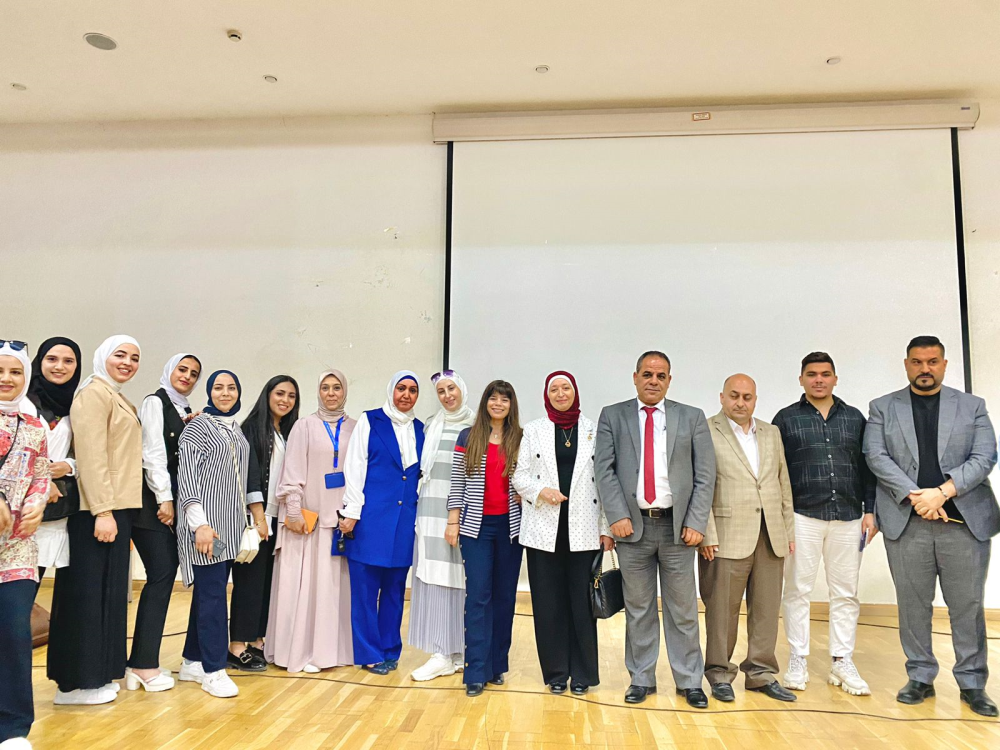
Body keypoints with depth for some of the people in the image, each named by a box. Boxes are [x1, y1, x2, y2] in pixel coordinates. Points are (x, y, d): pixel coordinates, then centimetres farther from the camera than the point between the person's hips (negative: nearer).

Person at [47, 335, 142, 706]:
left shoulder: (119, 399, 19)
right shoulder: (94, 393, -10)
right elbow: (91, 455, -18)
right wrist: (103, 511, -22)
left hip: (116, 507, 9)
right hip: (97, 510, -9)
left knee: (107, 592, 13)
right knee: (88, 593, -2)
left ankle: (97, 672, 23)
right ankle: (76, 683, 8)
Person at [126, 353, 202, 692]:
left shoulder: (187, 412, 18)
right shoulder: (155, 402, -3)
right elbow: (153, 453, -11)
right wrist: (164, 499, -13)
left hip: (175, 502, 7)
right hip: (152, 502, -7)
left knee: (163, 577, 6)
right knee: (161, 576, -8)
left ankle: (140, 663, 14)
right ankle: (145, 664, 0)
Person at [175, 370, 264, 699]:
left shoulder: (236, 430, 15)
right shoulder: (198, 427, -6)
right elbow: (186, 477, -12)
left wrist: (255, 517, 16)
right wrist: (200, 524, -20)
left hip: (230, 525, 7)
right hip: (207, 523, -7)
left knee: (209, 592, 12)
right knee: (212, 593, -5)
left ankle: (193, 662, 23)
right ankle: (213, 670, 4)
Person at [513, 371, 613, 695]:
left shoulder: (594, 431, 6)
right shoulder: (532, 430, 7)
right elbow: (519, 475, 5)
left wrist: (606, 529, -1)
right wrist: (540, 491, -14)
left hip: (583, 530, 0)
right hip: (543, 529, 1)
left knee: (582, 601, 2)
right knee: (548, 602, 5)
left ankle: (582, 672, 18)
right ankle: (556, 672, 20)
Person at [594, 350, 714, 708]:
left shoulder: (692, 418, 7)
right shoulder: (612, 416, 5)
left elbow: (705, 475, 3)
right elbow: (604, 470, -1)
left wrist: (696, 522, -6)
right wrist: (617, 516, -10)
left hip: (677, 526, 0)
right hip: (632, 525, 0)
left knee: (683, 609, 8)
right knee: (638, 608, 10)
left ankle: (689, 681, 23)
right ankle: (641, 679, 24)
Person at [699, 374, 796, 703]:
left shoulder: (771, 433, 15)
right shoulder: (707, 433, -4)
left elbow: (784, 484, 17)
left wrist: (789, 529, 12)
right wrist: (707, 534, -15)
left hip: (771, 536, 6)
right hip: (727, 537, -5)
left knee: (767, 608, 11)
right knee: (722, 609, 3)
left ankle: (761, 673, 24)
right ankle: (720, 674, 17)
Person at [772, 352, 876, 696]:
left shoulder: (854, 417, 11)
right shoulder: (786, 418, 3)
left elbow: (868, 468, 11)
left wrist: (870, 510, 4)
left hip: (848, 517, 2)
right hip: (802, 516, -2)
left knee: (845, 593, 7)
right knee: (797, 590, 3)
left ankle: (842, 663, 18)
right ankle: (798, 662, 13)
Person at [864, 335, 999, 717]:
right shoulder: (882, 408, 8)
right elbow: (876, 457, -2)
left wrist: (942, 491, -14)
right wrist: (916, 496, -13)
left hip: (966, 519, 0)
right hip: (906, 521, 0)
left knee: (968, 605, 5)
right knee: (913, 603, 7)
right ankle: (920, 678, 19)